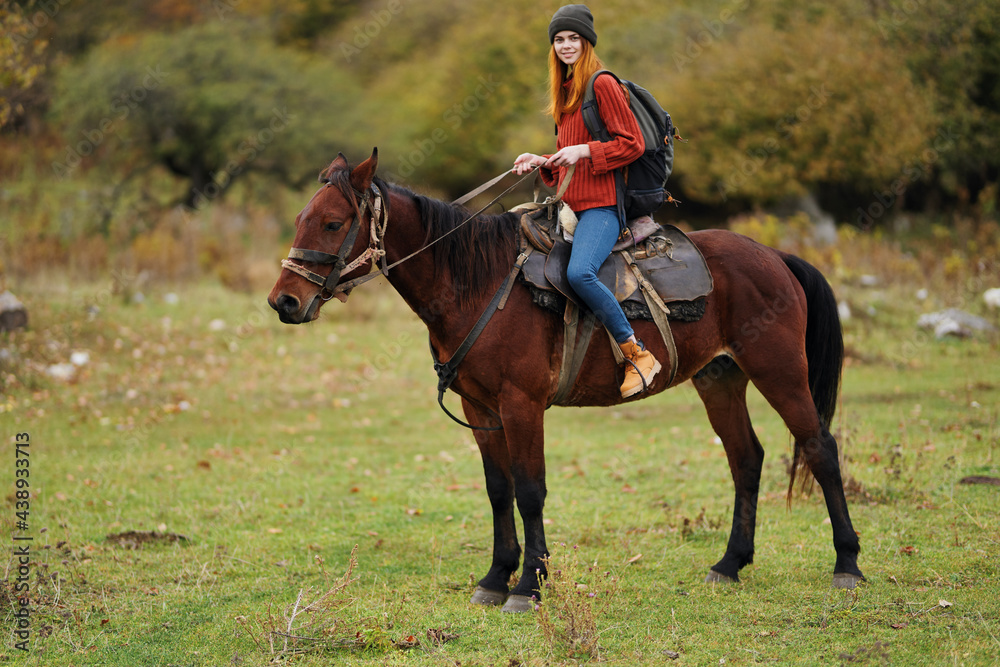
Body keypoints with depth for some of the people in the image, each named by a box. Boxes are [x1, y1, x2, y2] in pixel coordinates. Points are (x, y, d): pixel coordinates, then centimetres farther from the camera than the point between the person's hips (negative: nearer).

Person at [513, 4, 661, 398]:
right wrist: (540, 161, 11)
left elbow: (632, 143, -11)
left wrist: (583, 151, -19)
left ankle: (638, 355, -24)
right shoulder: (565, 92, 21)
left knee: (579, 272, -32)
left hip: (602, 204, -10)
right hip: (572, 206, 10)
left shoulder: (603, 85, -6)